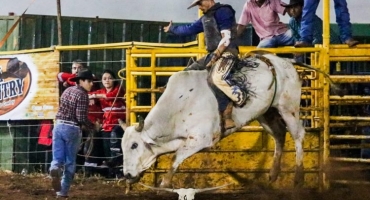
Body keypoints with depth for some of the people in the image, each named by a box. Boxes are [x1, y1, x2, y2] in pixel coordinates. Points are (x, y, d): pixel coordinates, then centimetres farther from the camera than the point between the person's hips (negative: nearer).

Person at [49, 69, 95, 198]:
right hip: (72, 129, -5)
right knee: (70, 161, 6)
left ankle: (55, 168, -29)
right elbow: (81, 118, -16)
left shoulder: (67, 91, 13)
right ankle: (63, 191, 7)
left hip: (59, 126, 5)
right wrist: (92, 126, -2)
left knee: (58, 157, 5)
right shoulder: (83, 95, -11)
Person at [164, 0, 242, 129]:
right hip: (213, 53, 10)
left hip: (226, 52, -10)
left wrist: (216, 54, -20)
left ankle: (226, 114, -28)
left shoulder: (223, 11, -8)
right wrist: (172, 29, 44)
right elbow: (190, 29, 34)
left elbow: (226, 38, -15)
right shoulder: (205, 18, 21)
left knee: (216, 78, -34)